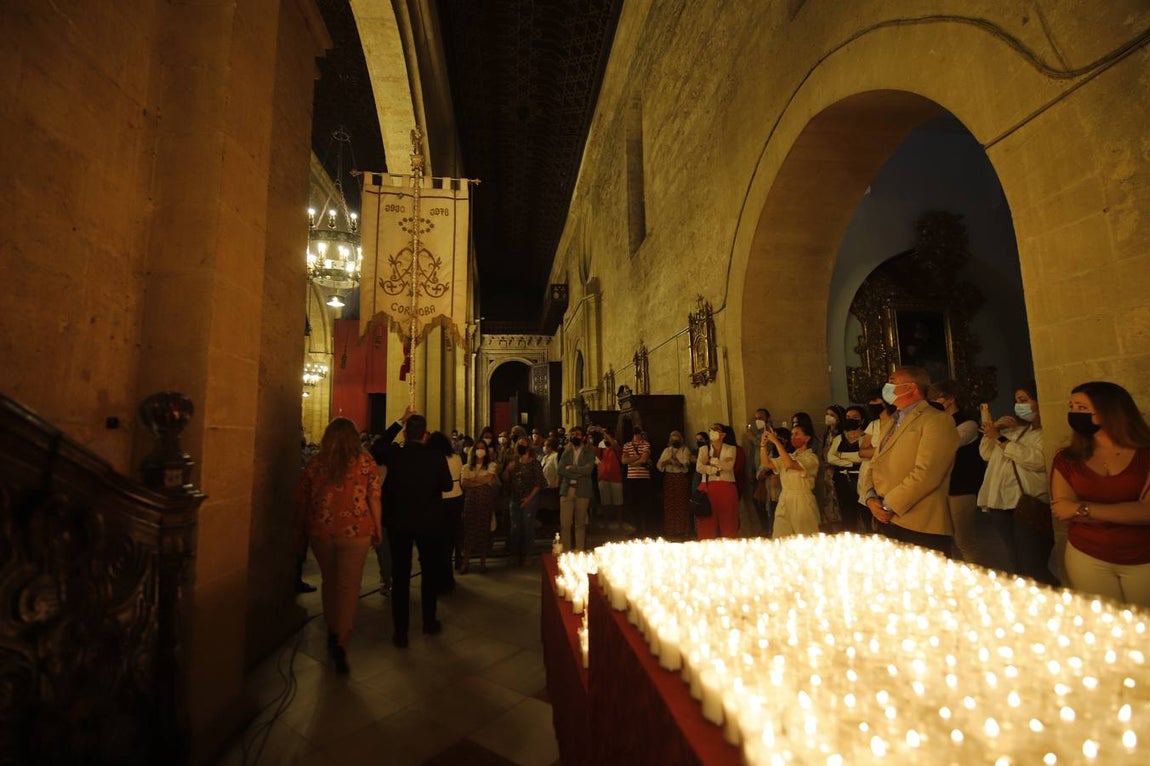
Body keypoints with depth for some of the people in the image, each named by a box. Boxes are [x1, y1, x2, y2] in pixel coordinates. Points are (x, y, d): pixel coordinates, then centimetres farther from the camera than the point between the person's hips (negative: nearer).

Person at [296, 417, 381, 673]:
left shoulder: (316, 462, 3)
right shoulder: (364, 460, -4)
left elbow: (302, 499, 8)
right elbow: (374, 497, -7)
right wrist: (377, 528, 4)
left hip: (321, 531, 3)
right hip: (355, 531, -3)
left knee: (329, 582, 21)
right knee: (349, 587, 3)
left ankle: (333, 633, 36)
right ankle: (340, 644, -4)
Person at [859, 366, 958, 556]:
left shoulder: (937, 421, -6)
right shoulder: (892, 424, 20)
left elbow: (926, 473, -18)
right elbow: (874, 467, 15)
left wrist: (889, 506, -15)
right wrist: (871, 498, -3)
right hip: (886, 523, 7)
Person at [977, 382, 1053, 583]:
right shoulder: (1012, 428, 19)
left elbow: (1038, 460, -19)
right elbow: (986, 454, 19)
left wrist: (1000, 439, -14)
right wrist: (993, 429, 5)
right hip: (1000, 503, 7)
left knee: (1031, 566, -5)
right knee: (1007, 563, 14)